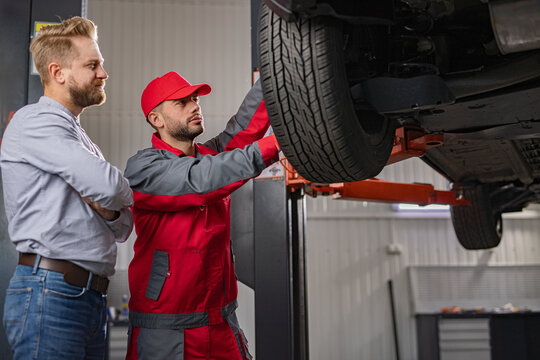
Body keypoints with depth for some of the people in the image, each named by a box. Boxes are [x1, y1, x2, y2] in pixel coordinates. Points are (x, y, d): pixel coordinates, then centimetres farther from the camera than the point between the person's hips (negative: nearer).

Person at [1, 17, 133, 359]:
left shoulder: (81, 139, 21)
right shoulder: (35, 121, -7)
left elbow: (123, 229, 20)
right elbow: (109, 186, -21)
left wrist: (108, 210, -3)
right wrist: (115, 199, 2)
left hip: (91, 296, 8)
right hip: (50, 293, -8)